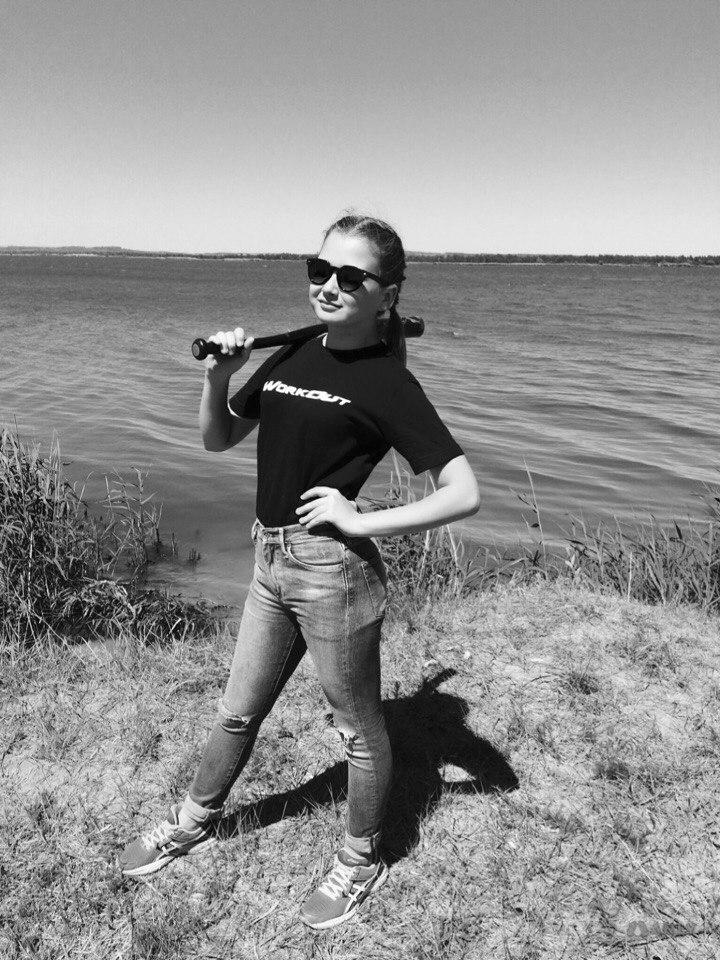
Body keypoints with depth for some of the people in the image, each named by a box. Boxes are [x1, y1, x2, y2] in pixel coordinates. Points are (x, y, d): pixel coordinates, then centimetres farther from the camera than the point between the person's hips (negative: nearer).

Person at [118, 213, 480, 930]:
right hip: (270, 560, 7)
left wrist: (360, 520, -17)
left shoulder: (387, 383, -11)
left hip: (334, 570, -6)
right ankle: (193, 824, 48)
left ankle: (360, 861, 38)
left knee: (358, 729, 14)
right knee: (238, 711, 24)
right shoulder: (291, 356, 7)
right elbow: (218, 440, 15)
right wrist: (217, 375, -3)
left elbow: (463, 494, -15)